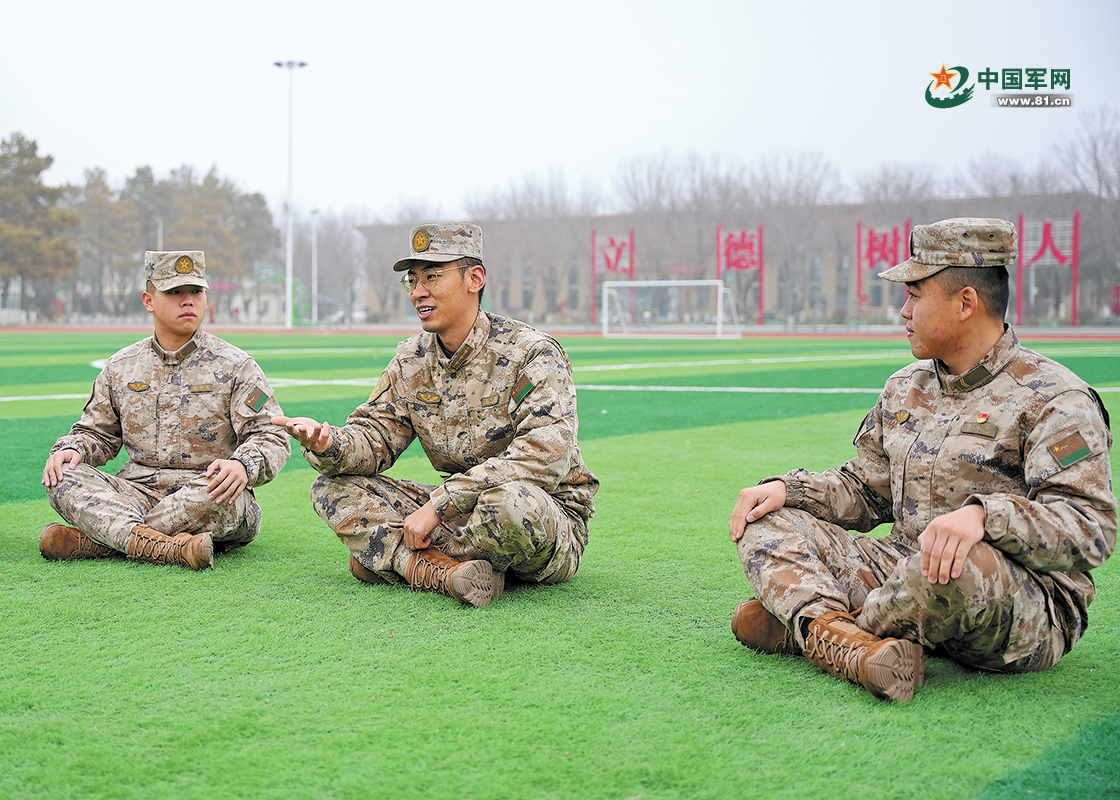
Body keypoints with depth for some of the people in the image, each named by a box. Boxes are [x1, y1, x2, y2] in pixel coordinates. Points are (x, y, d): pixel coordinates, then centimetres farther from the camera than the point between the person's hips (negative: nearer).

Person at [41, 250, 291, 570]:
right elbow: (97, 432, 23)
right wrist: (70, 448, -2)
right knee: (63, 476, -22)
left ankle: (89, 542, -29)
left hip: (201, 495, -3)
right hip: (136, 494, 3)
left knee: (219, 497, -39)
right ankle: (163, 547, -45)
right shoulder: (120, 367, 14)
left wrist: (242, 465, -27)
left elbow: (272, 437, -4)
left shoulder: (235, 366, 3)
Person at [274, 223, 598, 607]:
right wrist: (327, 444, -21)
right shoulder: (412, 360, 7)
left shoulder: (533, 353, -15)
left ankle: (405, 560, -14)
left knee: (510, 499, -42)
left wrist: (439, 504, -29)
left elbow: (547, 455, -28)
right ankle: (444, 570, -27)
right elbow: (375, 435, 5)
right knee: (334, 486, -6)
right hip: (459, 511, 6)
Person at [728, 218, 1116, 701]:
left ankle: (805, 629, -16)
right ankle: (848, 644, -34)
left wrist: (983, 515, -38)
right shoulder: (906, 388, 17)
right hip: (903, 569, 7)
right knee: (767, 524, -4)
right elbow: (864, 490, 24)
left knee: (960, 567, -42)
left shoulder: (1054, 401, -9)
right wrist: (787, 488, 5)